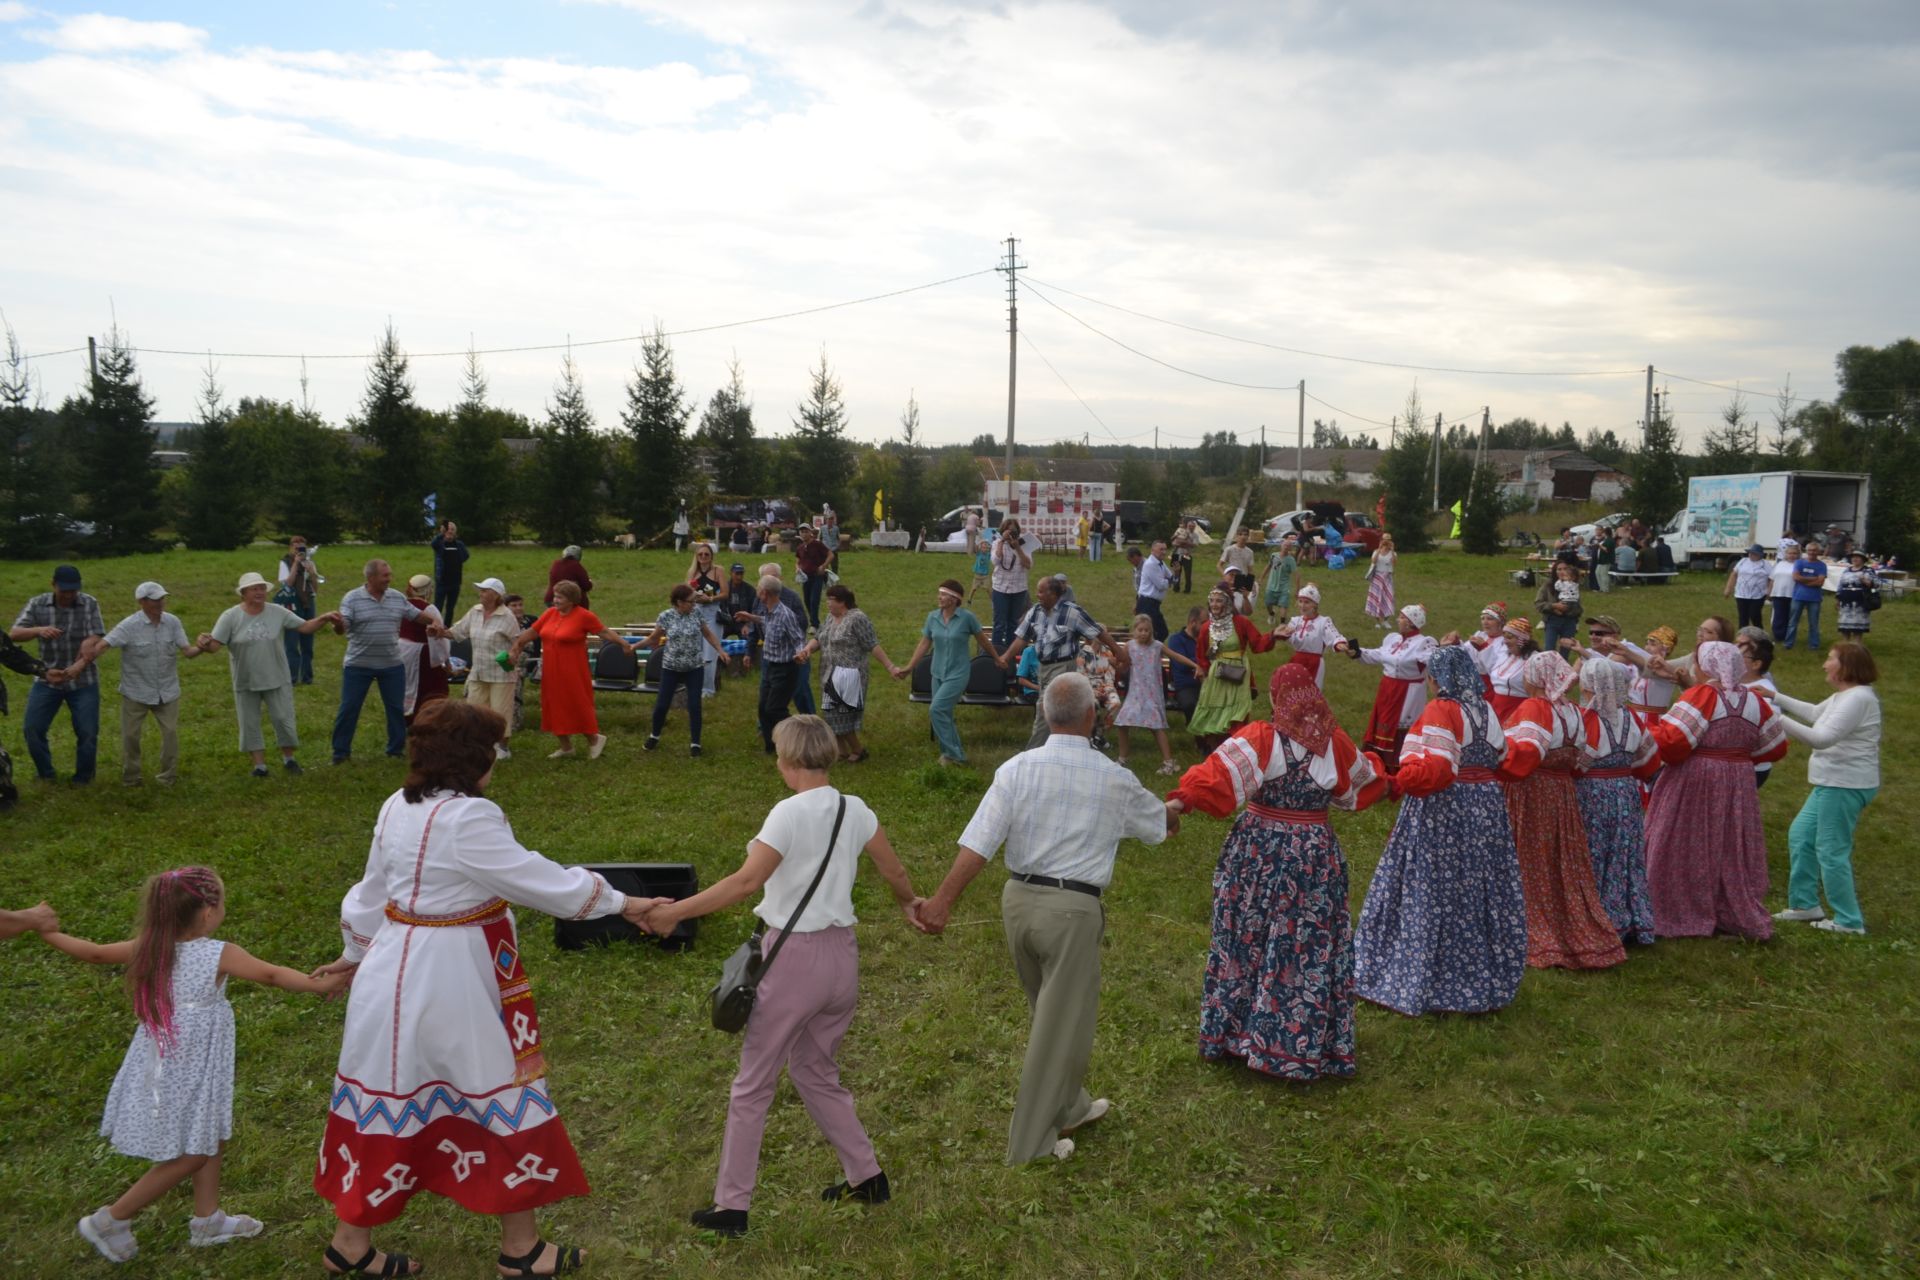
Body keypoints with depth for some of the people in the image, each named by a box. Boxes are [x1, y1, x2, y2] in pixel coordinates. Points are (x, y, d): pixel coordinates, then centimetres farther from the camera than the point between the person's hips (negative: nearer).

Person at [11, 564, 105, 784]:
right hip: (47, 679, 2)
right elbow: (14, 634, -12)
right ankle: (45, 773, 23)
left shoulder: (90, 604, -8)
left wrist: (80, 665, -32)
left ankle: (83, 777, 20)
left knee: (88, 732, -1)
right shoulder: (37, 604, -4)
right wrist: (38, 630, -33)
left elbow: (94, 641, -15)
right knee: (32, 729, 0)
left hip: (83, 681, -2)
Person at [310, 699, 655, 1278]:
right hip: (449, 982, -9)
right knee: (502, 1099, 8)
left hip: (397, 970, 9)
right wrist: (620, 902, -8)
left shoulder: (397, 807, 4)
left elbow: (373, 891, 17)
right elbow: (544, 882, -19)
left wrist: (355, 953, 30)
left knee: (391, 1101, 19)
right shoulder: (466, 819, -23)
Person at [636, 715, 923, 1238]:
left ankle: (731, 1206, 17)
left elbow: (746, 882, -24)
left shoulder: (791, 811, -17)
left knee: (753, 1085, 9)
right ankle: (866, 1177, 29)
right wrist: (910, 905, 32)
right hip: (842, 954, 6)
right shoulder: (854, 810, 2)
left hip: (794, 957, -6)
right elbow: (895, 872, 12)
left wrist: (673, 912, -21)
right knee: (816, 1072, 25)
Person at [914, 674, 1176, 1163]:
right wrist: (1173, 813, 40)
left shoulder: (1017, 769, -5)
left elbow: (979, 842, -13)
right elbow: (1158, 821, 17)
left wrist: (944, 899, -15)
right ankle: (1031, 1143, 17)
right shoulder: (1115, 780, -4)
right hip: (1073, 908, -3)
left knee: (1049, 1014, 22)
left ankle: (1069, 1108, 40)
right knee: (1063, 1025, 9)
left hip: (1018, 899, 4)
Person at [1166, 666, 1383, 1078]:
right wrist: (1381, 781, 40)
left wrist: (1181, 801, -39)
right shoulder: (1335, 744, -1)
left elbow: (1222, 772, -30)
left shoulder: (1261, 738, -14)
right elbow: (1362, 782, 18)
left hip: (1259, 855, -2)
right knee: (1310, 949, 10)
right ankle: (1307, 1045, 18)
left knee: (1246, 943, 11)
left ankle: (1231, 1031, 23)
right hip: (1315, 855, 2)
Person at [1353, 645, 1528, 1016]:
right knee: (1477, 894, 15)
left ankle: (1415, 983, 6)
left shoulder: (1442, 711, -15)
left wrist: (1394, 784, -30)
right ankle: (1485, 981, 25)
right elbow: (1502, 759, 14)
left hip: (1441, 813, -7)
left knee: (1432, 897, 0)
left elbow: (1435, 768, -27)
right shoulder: (1487, 711, 9)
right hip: (1487, 810, 8)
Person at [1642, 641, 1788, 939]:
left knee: (1686, 849, 4)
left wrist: (1647, 730, -8)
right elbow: (1776, 746, 13)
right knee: (1732, 849, 14)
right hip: (1737, 786, 6)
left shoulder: (1701, 695, -15)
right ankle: (1736, 914, 21)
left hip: (1693, 783, -6)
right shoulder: (1753, 699, 5)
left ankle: (1683, 915, 9)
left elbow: (1672, 741, -24)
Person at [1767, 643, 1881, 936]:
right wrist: (1776, 697, 22)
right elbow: (1815, 713, 28)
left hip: (1845, 786, -11)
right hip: (1833, 783, 11)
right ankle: (1804, 904, 25)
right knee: (1800, 835, 16)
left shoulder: (1858, 698, -21)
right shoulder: (1843, 696, 11)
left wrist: (1778, 719, -28)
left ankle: (1849, 921, 4)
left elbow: (1822, 738, -28)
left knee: (1831, 851, -5)